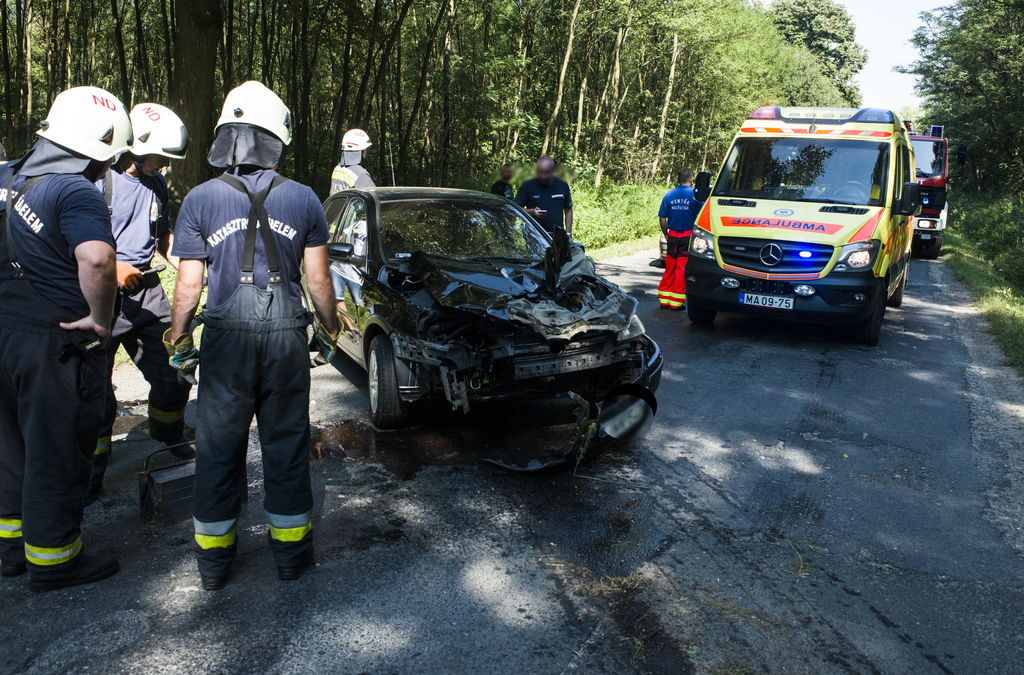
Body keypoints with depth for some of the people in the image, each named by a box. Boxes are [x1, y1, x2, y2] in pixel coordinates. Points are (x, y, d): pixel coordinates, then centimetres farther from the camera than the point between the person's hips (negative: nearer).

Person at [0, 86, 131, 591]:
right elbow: (96, 259, -38)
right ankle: (52, 560, 19)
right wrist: (100, 317, -24)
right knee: (57, 452, 5)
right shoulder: (76, 192, -21)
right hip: (54, 344, -9)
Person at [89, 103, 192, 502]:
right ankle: (92, 473, 19)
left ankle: (171, 441, 34)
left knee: (173, 376, 8)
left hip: (148, 291, 6)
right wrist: (111, 267, -22)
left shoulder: (156, 183, 11)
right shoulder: (98, 180, -12)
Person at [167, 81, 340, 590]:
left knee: (219, 445, 12)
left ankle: (213, 559, 23)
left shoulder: (201, 200, -3)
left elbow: (188, 285, -2)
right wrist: (330, 330, 15)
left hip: (227, 338, 0)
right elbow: (318, 280, 1)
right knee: (287, 442, 12)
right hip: (286, 337, 1)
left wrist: (177, 342, 11)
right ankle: (291, 549, 23)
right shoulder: (303, 199, -1)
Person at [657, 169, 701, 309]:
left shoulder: (668, 195, 5)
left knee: (670, 267, 12)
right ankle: (676, 302, 2)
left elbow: (662, 218, 6)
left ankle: (664, 299, 16)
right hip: (688, 236, -3)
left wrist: (666, 234, 17)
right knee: (682, 268, 1)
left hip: (673, 236, 3)